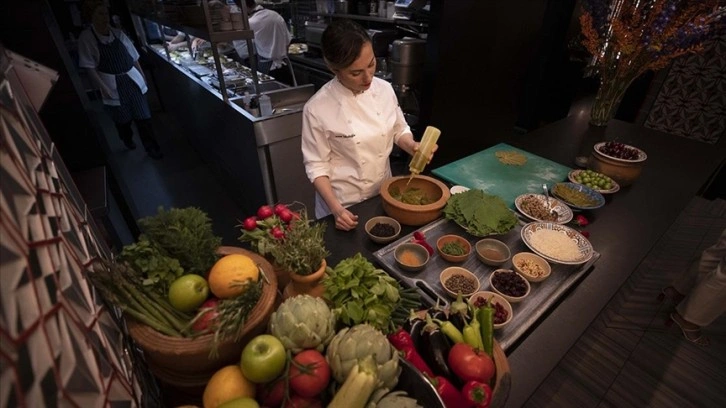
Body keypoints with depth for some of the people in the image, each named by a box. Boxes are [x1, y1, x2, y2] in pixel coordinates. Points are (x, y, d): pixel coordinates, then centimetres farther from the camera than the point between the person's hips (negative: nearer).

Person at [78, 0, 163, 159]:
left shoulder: (118, 33, 4)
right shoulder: (86, 38, -7)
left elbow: (133, 57, 12)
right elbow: (90, 67, -9)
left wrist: (142, 75, 13)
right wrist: (103, 88, -16)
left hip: (133, 80, 3)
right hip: (113, 87, -2)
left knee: (143, 116, 2)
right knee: (123, 120, 12)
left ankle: (151, 148, 11)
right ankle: (128, 141, 39)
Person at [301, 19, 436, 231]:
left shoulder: (384, 89, -9)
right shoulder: (317, 108, -21)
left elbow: (399, 130, 5)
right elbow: (316, 165, -14)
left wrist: (412, 147, -15)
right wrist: (336, 209, -23)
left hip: (384, 193, 4)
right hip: (344, 202, -4)